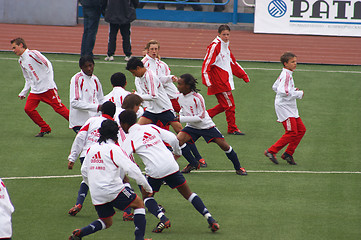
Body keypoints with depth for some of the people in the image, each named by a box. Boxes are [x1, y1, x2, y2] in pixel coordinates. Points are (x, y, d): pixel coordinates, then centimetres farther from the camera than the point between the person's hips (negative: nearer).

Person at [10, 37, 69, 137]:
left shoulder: (33, 54, -10)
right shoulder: (21, 61, 15)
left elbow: (48, 65, -12)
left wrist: (50, 82, -14)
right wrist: (23, 93, 19)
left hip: (47, 88, -8)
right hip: (35, 91, 8)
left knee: (59, 108, -9)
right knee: (28, 109, -4)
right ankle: (45, 129, 10)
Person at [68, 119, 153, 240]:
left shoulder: (92, 149, 12)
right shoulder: (114, 149, -7)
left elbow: (84, 171, 19)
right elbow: (131, 169, -12)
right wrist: (146, 187, -3)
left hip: (96, 195, 6)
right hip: (113, 189, -6)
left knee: (107, 222, 20)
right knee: (139, 204, 10)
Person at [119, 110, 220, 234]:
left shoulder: (129, 140, 2)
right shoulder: (151, 127, 13)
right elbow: (173, 139, 9)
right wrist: (177, 152, 27)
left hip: (155, 171, -4)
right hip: (171, 165, 4)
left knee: (147, 197, 18)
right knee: (188, 194, 13)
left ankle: (163, 219, -7)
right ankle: (210, 219, 4)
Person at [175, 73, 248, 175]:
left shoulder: (197, 98, -25)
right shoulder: (180, 97, -5)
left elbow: (200, 117, -26)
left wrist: (182, 119, -29)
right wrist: (179, 115, -4)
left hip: (206, 126, -5)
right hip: (192, 127, 5)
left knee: (224, 145, -9)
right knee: (177, 141, -17)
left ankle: (238, 168, 9)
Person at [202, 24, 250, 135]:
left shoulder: (226, 46, 14)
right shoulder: (215, 46, -14)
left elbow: (232, 63, 25)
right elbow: (206, 64, -16)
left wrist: (243, 75, 25)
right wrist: (207, 81, -23)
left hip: (226, 81, 9)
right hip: (219, 82, -9)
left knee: (224, 105, 12)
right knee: (229, 105, -4)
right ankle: (232, 129, 6)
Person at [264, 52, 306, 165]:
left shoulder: (284, 74, 13)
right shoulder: (286, 75, -18)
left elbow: (275, 87, 23)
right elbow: (284, 92, -28)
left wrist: (293, 90, 16)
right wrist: (299, 93, -17)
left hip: (291, 108, 10)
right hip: (284, 107, -10)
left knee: (301, 129, 8)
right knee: (292, 132, -11)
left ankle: (288, 153, 13)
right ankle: (271, 151, -3)